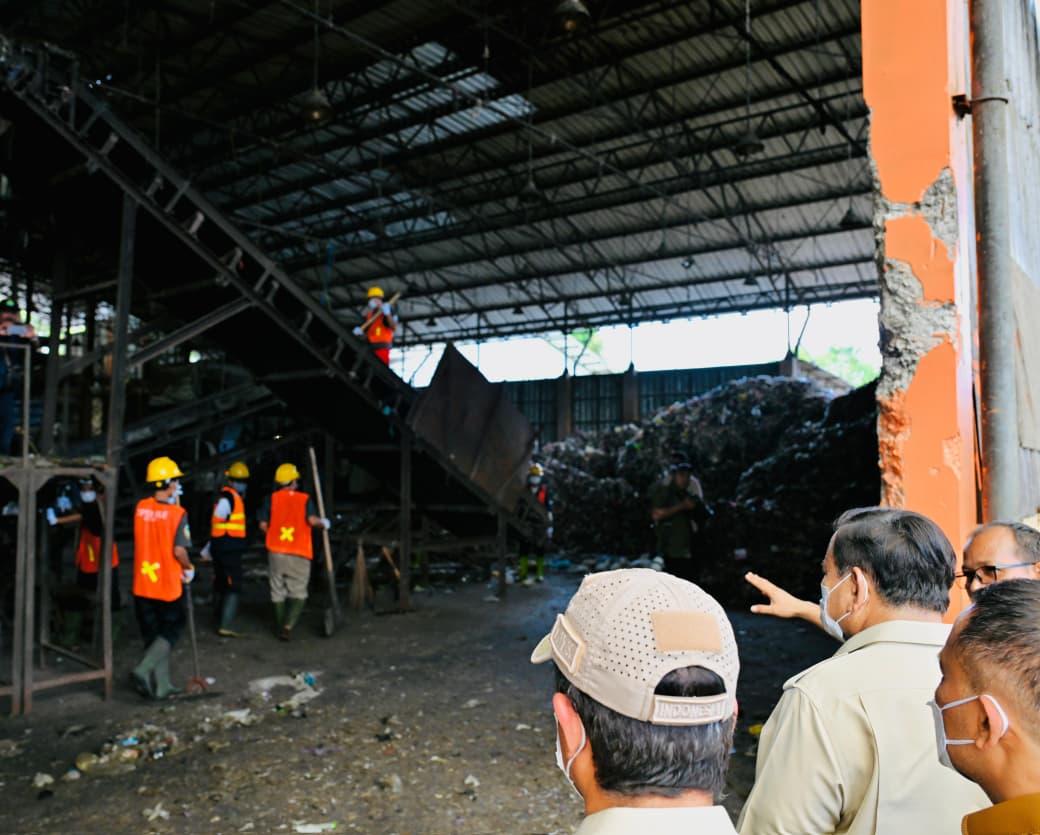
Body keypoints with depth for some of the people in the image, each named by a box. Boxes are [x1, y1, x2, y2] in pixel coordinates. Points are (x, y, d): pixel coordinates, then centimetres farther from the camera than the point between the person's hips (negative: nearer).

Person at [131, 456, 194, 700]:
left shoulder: (141, 508, -1)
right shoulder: (177, 513, -16)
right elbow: (179, 550, -22)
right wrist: (189, 569, -2)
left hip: (143, 584, 5)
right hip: (168, 584, -5)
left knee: (152, 634, 15)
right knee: (171, 630, 13)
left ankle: (161, 685, 22)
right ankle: (144, 669, -4)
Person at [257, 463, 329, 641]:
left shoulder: (272, 498, 2)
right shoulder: (305, 499, -3)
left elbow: (263, 525, 0)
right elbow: (312, 520, -17)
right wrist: (323, 523, 3)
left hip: (276, 551, 2)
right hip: (299, 553, -2)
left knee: (278, 591, 15)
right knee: (298, 592, 6)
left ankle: (280, 626, 23)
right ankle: (288, 626, -10)